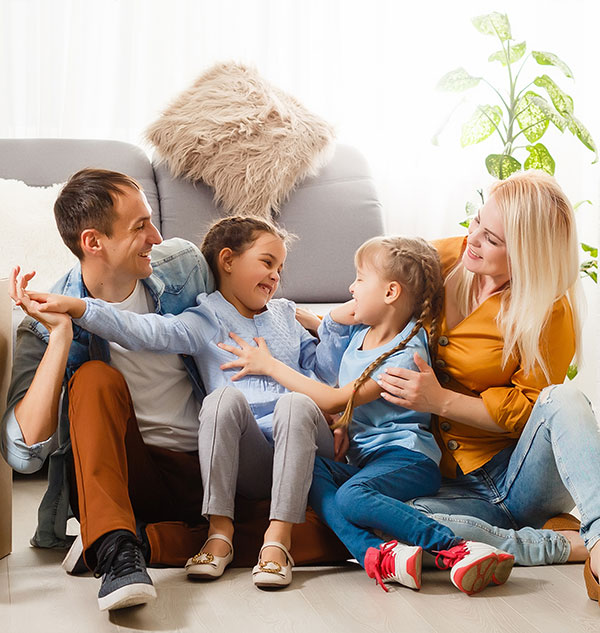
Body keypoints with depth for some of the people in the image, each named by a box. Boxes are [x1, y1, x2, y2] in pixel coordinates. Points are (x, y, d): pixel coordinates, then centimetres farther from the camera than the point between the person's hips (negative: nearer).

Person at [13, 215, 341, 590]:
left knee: (296, 402, -31)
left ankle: (279, 537, -33)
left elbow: (326, 370, 28)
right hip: (247, 458, -2)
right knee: (225, 396, -31)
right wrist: (76, 307, -20)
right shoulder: (204, 323, 10)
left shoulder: (286, 315, 25)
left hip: (302, 451, 2)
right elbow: (144, 331, -7)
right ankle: (220, 531, -26)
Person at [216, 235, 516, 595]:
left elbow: (334, 401, -12)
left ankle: (457, 551, -37)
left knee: (352, 497, -37)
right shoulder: (357, 332, 15)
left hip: (407, 457, -7)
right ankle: (379, 554, -43)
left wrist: (270, 365, -4)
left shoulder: (407, 354, -10)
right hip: (361, 459, 8)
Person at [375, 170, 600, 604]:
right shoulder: (443, 258, 2)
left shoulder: (550, 312, -10)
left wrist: (441, 401, -19)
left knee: (562, 399, -33)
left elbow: (527, 408, -10)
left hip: (520, 476, -3)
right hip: (455, 484, 3)